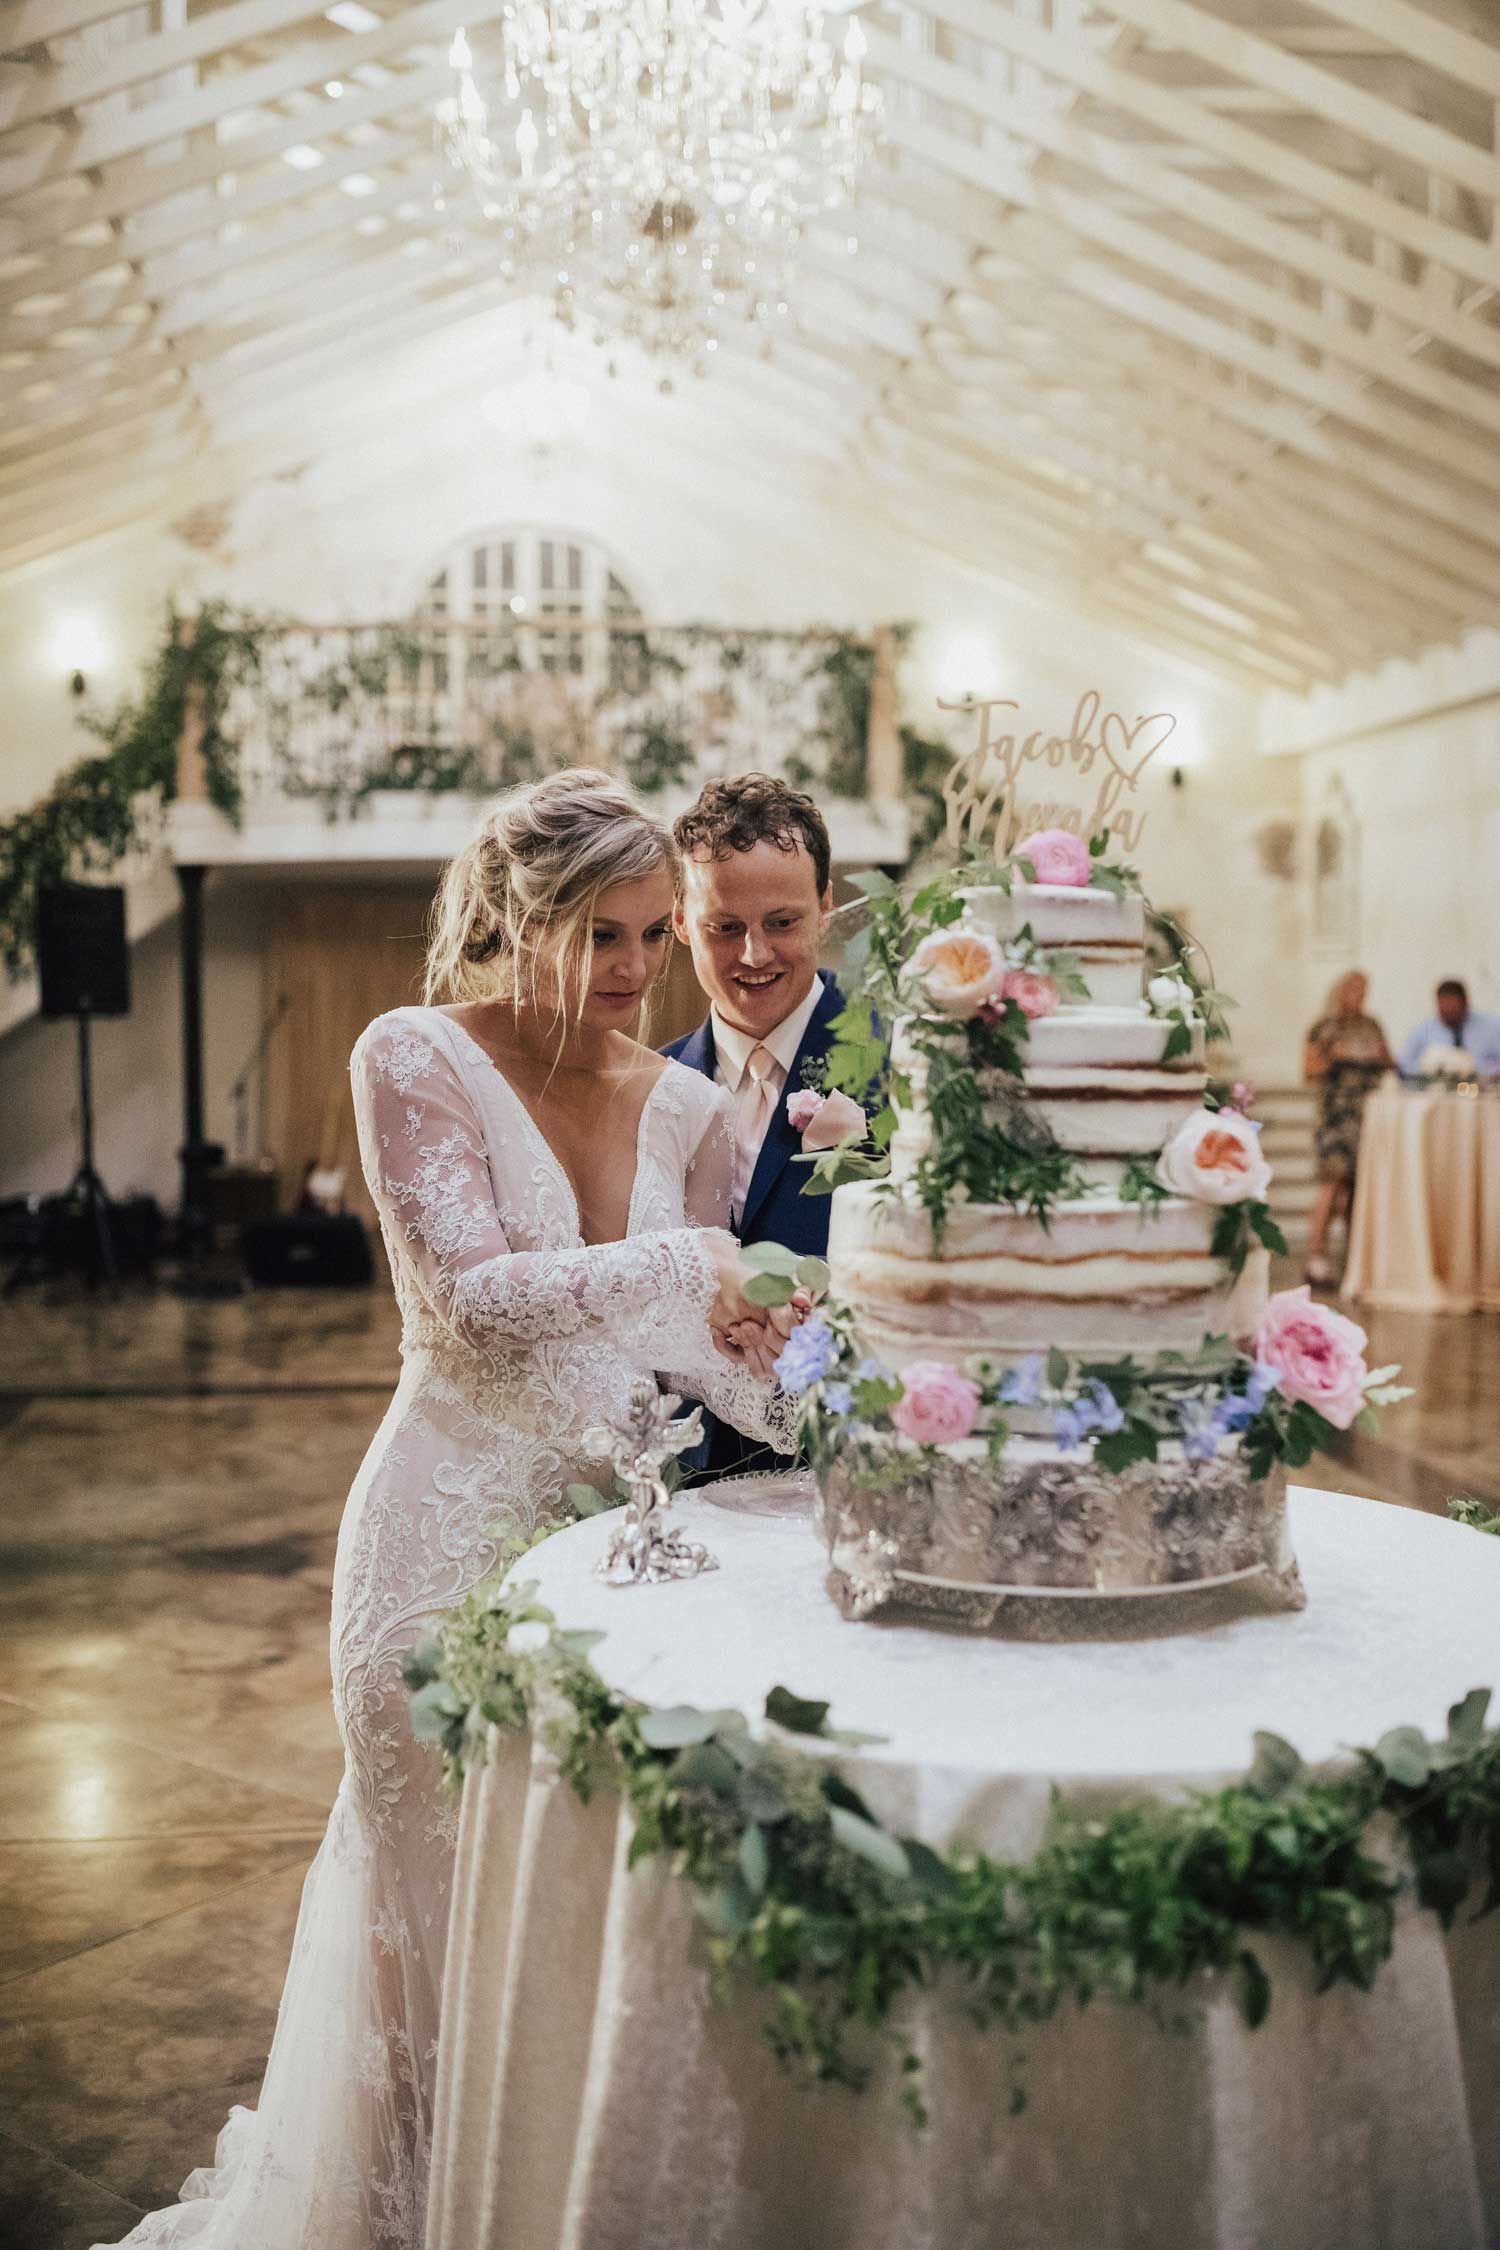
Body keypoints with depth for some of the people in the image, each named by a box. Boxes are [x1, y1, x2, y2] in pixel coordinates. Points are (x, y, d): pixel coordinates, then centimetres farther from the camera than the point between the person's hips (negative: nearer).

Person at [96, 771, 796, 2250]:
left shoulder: (683, 1105, 5)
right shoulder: (417, 1059, -9)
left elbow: (701, 1333, 6)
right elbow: (468, 1300, -18)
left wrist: (800, 1392, -14)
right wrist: (680, 1264, -19)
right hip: (455, 1533, -4)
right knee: (444, 1895, 9)